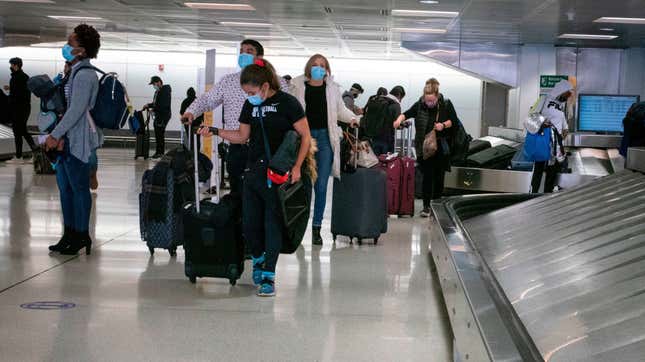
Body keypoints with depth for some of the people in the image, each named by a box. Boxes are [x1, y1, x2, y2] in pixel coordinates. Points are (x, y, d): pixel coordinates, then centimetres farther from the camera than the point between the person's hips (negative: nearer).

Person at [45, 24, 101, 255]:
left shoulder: (84, 75, -16)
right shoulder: (77, 72, 15)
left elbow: (76, 110, -21)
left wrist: (56, 135, -17)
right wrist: (60, 134, 9)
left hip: (77, 140, -10)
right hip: (69, 139, 10)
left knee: (79, 188, -1)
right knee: (65, 186, 14)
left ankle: (81, 235, 8)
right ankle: (70, 234, 22)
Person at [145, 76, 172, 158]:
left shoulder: (165, 91, -13)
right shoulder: (157, 91, 17)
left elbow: (164, 105, -21)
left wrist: (154, 109, -16)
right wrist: (148, 105, 7)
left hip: (164, 115, -10)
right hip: (158, 115, 10)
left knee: (160, 134, -10)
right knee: (157, 134, 10)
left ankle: (161, 152, -7)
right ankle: (158, 152, 15)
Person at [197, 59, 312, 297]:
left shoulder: (287, 103, -8)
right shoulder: (250, 105, 10)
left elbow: (305, 136, -6)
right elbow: (242, 136, 17)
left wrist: (297, 167, -13)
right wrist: (215, 131, 4)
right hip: (253, 171, 6)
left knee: (273, 223, -4)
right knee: (250, 223, 7)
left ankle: (268, 277, 1)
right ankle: (258, 258, 35)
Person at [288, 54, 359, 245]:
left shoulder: (332, 88, 8)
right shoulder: (298, 86, 3)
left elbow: (341, 109, 16)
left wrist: (352, 118, -3)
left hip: (325, 137, 1)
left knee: (321, 186, 0)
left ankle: (316, 228, 9)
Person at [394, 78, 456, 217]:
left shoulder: (446, 105, -5)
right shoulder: (419, 105, -5)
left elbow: (453, 121, 4)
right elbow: (407, 114, 3)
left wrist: (444, 125, -15)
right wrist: (400, 119, -18)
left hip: (441, 147, 1)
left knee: (439, 175, 8)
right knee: (427, 176, -4)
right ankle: (426, 206, -1)